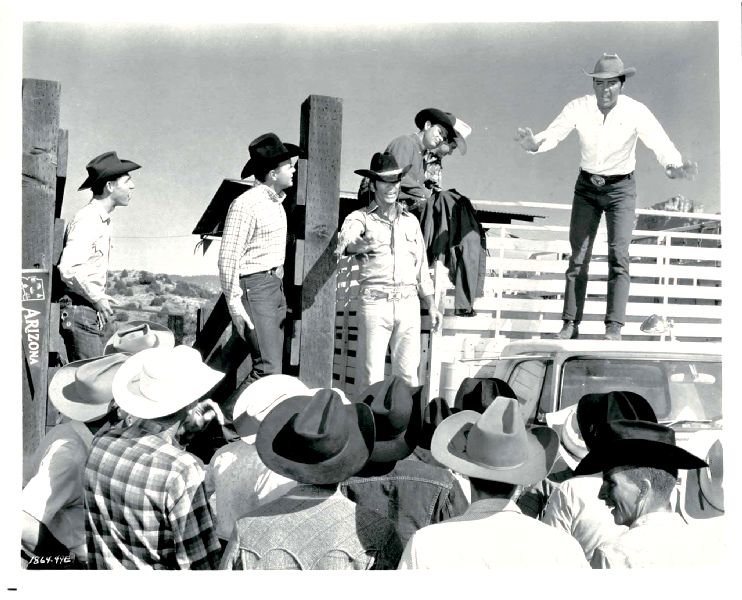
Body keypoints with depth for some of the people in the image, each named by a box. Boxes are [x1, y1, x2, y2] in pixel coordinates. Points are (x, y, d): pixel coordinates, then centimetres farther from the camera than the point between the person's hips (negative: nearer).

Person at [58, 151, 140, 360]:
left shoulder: (102, 220, 16)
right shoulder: (87, 220, -15)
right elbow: (68, 270, -24)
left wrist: (100, 297, 12)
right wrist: (98, 299, -14)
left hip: (93, 314, 10)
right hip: (80, 312, -10)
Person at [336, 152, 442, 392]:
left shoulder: (411, 220, 17)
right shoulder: (360, 217, 3)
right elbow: (347, 238, -20)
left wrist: (431, 305, 17)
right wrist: (360, 244, -44)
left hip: (409, 302, 4)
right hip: (374, 300, -4)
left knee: (408, 372, 5)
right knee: (371, 372, -5)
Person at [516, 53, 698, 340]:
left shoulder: (636, 112, -18)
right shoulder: (578, 108, -12)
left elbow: (660, 143, -27)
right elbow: (551, 135, -15)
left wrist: (675, 166, -48)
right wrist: (532, 144, -39)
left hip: (621, 188, -2)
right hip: (587, 186, 2)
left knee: (618, 255, -13)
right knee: (578, 256, 0)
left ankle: (614, 327, -10)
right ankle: (570, 324, 5)